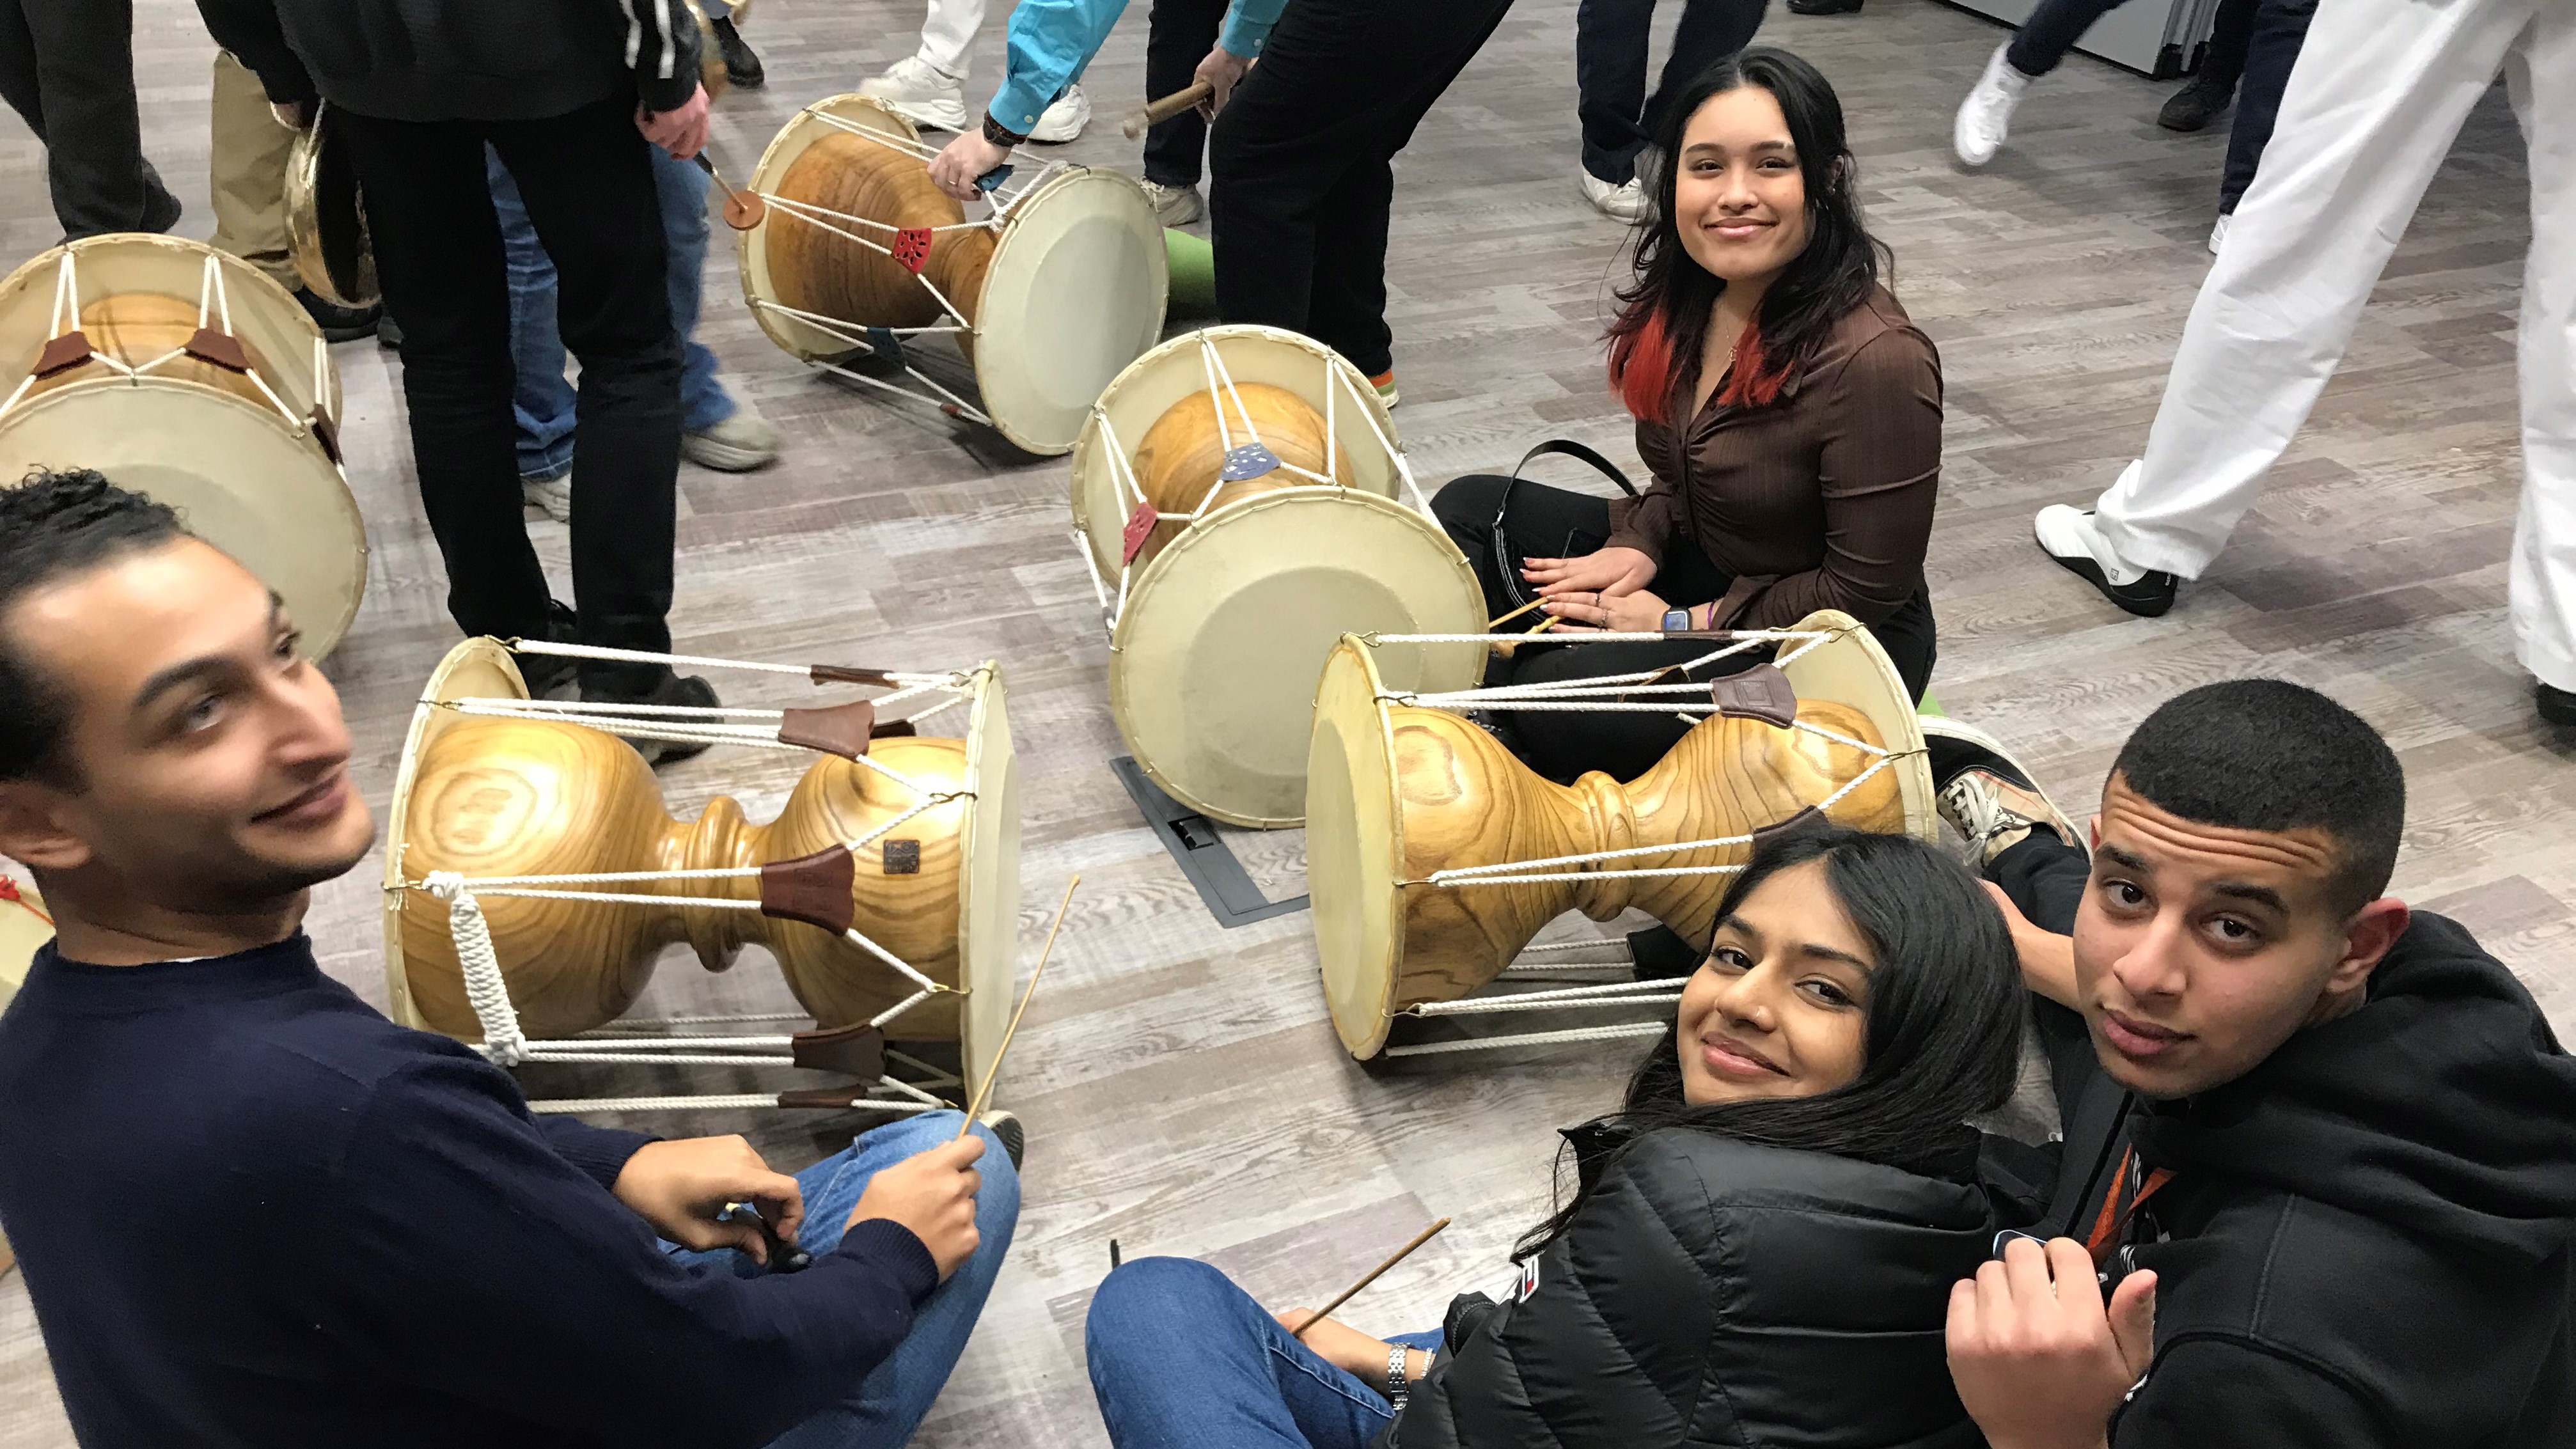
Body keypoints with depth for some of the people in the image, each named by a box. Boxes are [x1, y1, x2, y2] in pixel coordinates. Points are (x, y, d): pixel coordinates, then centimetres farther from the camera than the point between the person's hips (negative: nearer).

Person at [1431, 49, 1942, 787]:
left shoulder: (1874, 360, -28)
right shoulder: (1690, 295, -5)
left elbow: (1867, 592, -21)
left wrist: (1685, 622, -17)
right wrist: (1638, 546, -6)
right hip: (1695, 562, 8)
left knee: (1558, 711, -28)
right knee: (1469, 510, 3)